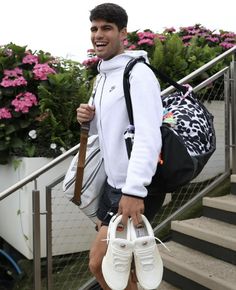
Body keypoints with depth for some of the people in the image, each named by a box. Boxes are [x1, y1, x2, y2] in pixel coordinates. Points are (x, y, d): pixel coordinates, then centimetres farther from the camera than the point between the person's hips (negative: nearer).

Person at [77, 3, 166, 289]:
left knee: (98, 263, -8)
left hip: (136, 189, -9)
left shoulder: (138, 73, -15)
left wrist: (134, 190, -32)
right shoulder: (102, 77, 13)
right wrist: (89, 119, 0)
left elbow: (149, 136, -25)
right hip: (114, 183, 9)